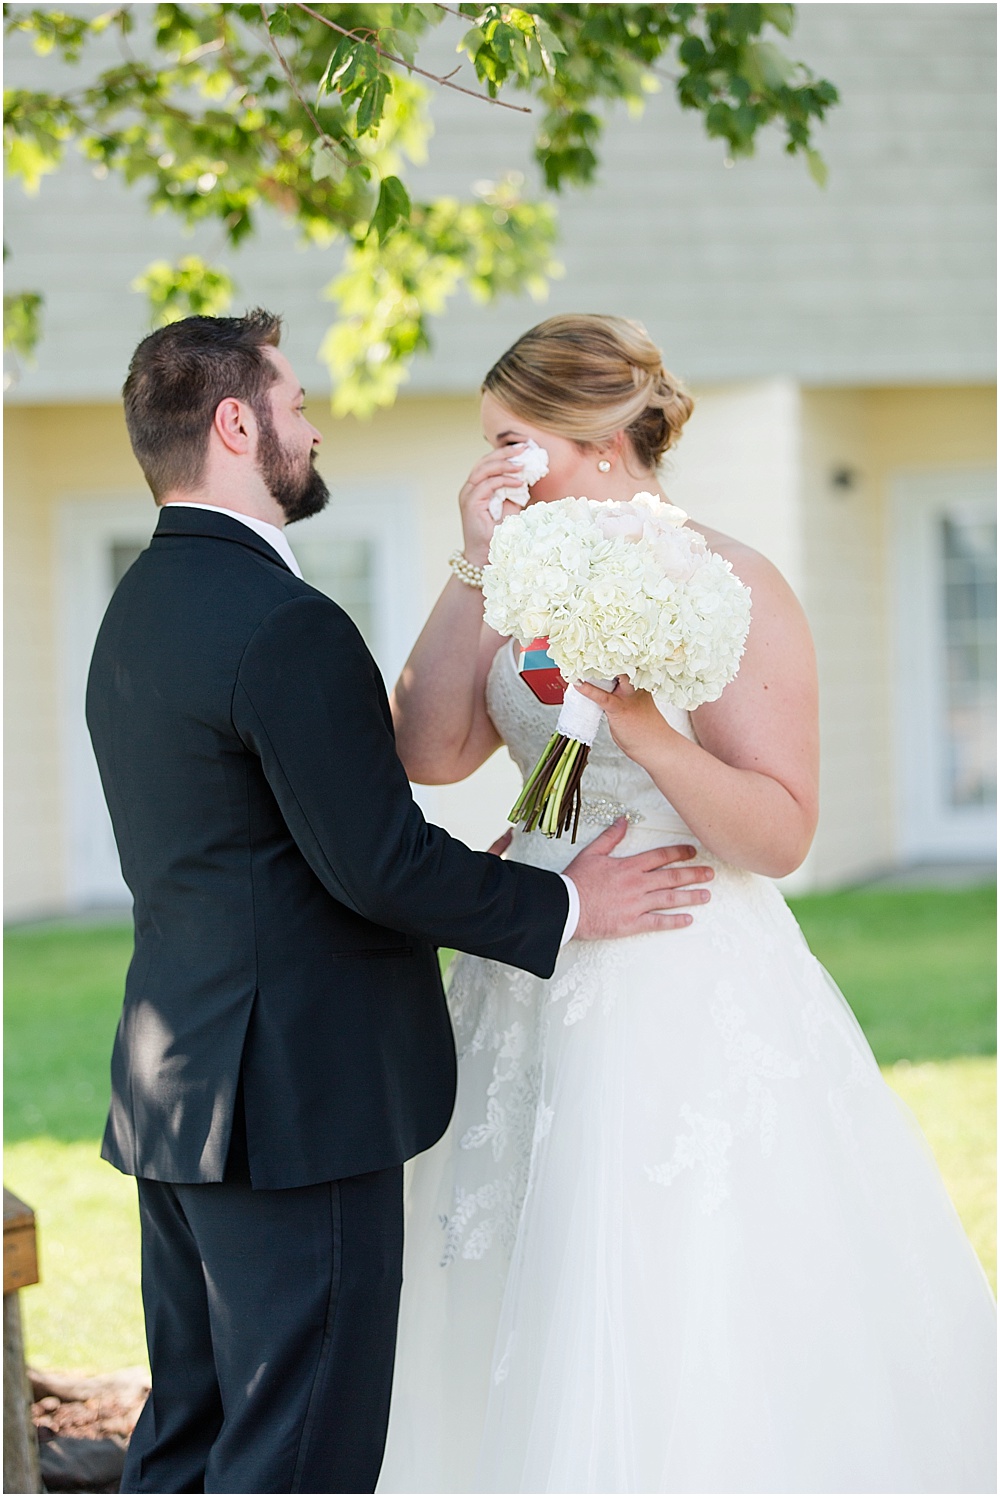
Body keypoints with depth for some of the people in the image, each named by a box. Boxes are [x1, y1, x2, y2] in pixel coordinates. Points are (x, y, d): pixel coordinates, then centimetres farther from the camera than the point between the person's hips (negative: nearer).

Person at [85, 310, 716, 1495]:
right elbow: (377, 864, -20)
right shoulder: (285, 627, -19)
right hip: (300, 1102, -10)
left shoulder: (139, 610, 13)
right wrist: (563, 907, -6)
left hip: (174, 1087, 10)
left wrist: (450, 877, 18)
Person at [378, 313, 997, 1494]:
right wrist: (474, 571, -5)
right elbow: (430, 754, -1)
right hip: (539, 991, 6)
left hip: (687, 1003, -6)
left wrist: (643, 731, -25)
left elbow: (781, 834, -13)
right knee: (539, 1337, 12)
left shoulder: (732, 587, -10)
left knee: (683, 1337, -2)